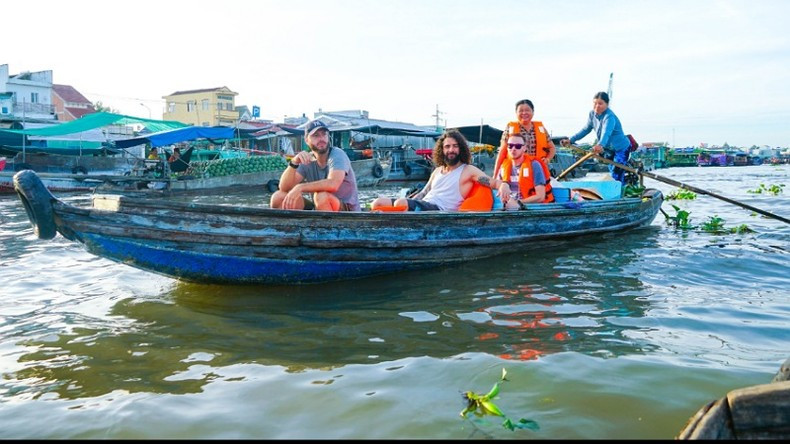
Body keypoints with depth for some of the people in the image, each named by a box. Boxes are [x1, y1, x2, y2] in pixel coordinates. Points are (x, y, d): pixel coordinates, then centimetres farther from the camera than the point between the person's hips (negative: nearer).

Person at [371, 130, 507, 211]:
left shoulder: (468, 170, 8)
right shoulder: (437, 171, 27)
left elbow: (494, 182, -1)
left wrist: (503, 186, -25)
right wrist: (408, 204, 13)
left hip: (440, 210, -7)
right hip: (422, 206, 7)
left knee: (401, 203, -33)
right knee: (379, 203, -10)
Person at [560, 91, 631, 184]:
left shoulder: (609, 117, -30)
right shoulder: (592, 114, -7)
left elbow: (606, 132, -47)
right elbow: (586, 130, 3)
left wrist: (600, 145, -67)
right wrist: (570, 140, -6)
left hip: (622, 148, -8)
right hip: (608, 149, 8)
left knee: (617, 177, -14)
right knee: (612, 173, 17)